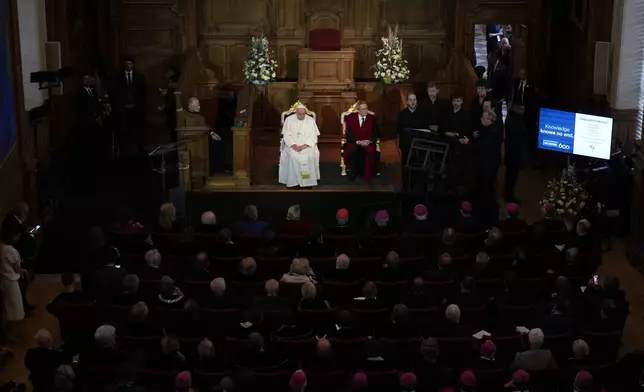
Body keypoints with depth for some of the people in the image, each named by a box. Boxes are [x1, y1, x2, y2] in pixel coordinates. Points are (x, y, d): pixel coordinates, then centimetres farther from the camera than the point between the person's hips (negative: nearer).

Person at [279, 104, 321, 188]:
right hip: (292, 145, 0)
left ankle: (308, 181, -22)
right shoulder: (289, 120, 2)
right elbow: (286, 135, -2)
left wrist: (305, 145, -18)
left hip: (307, 145, 0)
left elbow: (313, 136, -2)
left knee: (310, 155, -30)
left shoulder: (311, 120, 2)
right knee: (292, 155, -31)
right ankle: (293, 181, -26)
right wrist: (294, 145, -18)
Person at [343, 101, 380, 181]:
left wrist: (369, 141, -15)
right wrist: (358, 141, -19)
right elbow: (349, 134, -2)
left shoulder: (372, 118, 6)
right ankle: (352, 172, -18)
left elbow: (376, 133, 4)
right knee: (352, 150, -35)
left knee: (369, 150, -34)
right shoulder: (351, 118, 2)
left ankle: (367, 174, -22)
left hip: (368, 143, 0)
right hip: (354, 143, 0)